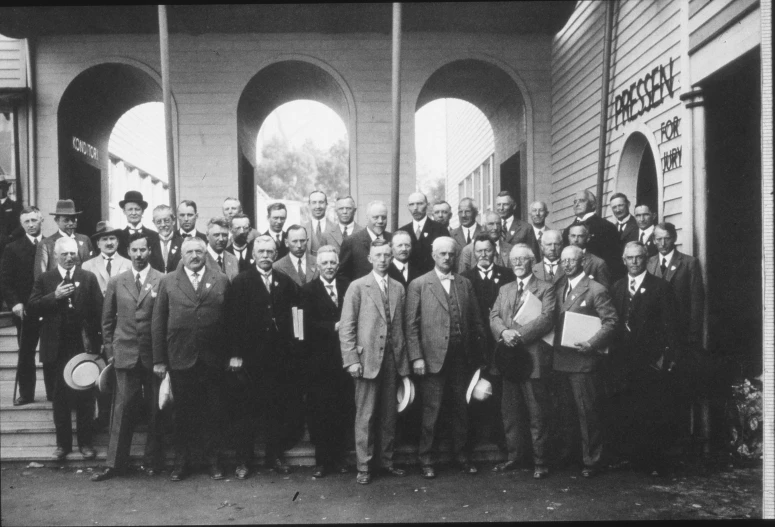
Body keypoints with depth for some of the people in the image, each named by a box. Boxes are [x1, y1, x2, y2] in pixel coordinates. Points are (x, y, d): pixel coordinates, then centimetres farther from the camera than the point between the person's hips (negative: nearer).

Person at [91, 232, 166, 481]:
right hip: (125, 354, 1)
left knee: (155, 410, 5)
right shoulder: (116, 282, 8)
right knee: (122, 409, 1)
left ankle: (153, 461, 17)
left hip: (154, 355, -1)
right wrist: (109, 350, 8)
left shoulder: (163, 281, -1)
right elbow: (107, 320, 13)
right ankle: (115, 463, 9)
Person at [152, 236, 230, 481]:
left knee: (213, 412, 7)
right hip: (181, 359, 0)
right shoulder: (168, 282, 6)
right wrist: (159, 359, -1)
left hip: (213, 359, 0)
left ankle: (213, 459, 20)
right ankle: (181, 462, 21)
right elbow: (158, 322, 4)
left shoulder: (221, 281, 5)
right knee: (183, 412, 8)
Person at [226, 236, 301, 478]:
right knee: (248, 411, 4)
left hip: (280, 356, 3)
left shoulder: (285, 282, 8)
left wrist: (291, 348, -6)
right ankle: (243, 460, 14)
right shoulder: (241, 281, -1)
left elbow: (292, 315, 6)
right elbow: (234, 319, -6)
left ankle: (275, 456, 22)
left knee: (278, 410, 9)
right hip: (251, 356, -3)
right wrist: (235, 354, -11)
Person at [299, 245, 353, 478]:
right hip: (319, 360, -2)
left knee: (343, 410, 4)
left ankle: (338, 456, 18)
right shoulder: (308, 290, 3)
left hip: (344, 358, 2)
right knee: (319, 411, 2)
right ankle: (321, 460, 13)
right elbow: (308, 324, -8)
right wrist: (334, 327, -17)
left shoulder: (348, 287, 10)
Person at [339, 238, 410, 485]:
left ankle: (387, 460, 23)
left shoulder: (398, 288, 12)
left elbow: (400, 327, 12)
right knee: (365, 415, 1)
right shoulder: (358, 287, -1)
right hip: (367, 358, -4)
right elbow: (346, 327, -4)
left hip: (392, 358, 4)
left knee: (389, 413, 10)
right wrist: (351, 360, -11)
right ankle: (363, 467, 10)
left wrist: (403, 359, 7)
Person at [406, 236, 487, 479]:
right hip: (433, 357, -3)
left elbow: (476, 321, 11)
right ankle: (427, 461, 14)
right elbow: (411, 325, -3)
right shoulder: (418, 285, 0)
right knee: (431, 411, 1)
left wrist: (479, 354, 4)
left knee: (461, 409, 10)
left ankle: (462, 457, 23)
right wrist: (416, 357, -9)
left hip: (462, 357, 4)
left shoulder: (465, 284, 12)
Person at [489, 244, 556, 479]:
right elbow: (494, 317, 8)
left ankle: (540, 462, 9)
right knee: (508, 413, 11)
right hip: (508, 359, 5)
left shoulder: (545, 289, 1)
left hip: (533, 358, -5)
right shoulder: (504, 290, 18)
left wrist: (519, 334, -19)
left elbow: (546, 319, -12)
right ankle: (512, 456, 24)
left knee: (537, 415, 0)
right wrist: (504, 332, -13)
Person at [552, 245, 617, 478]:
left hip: (583, 361, -6)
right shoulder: (558, 288, 13)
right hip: (560, 360, 6)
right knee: (564, 411, 16)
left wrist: (593, 343, -21)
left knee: (587, 412, 2)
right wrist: (553, 341, 4)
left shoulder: (596, 290, -8)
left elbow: (611, 321, -11)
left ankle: (591, 460, 12)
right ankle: (565, 453, 29)